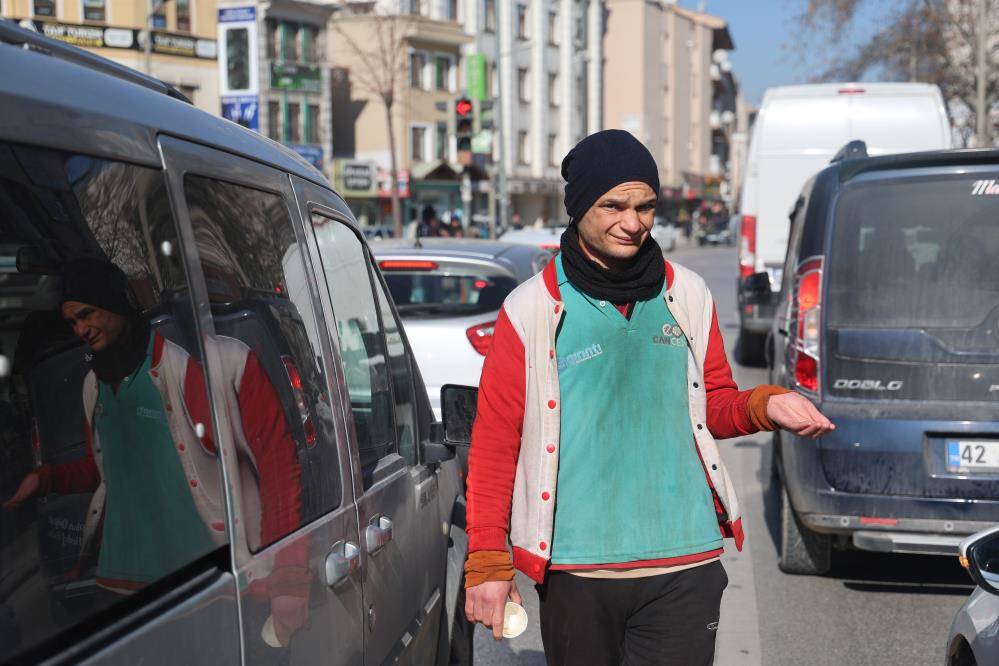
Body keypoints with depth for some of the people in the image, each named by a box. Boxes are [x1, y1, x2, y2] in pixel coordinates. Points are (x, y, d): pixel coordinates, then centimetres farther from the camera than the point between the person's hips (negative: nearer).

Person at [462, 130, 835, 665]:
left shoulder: (687, 295, 8)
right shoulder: (532, 309, -2)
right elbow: (494, 443, -1)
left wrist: (763, 405, -5)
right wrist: (487, 561, -5)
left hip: (685, 566, 2)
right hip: (574, 572, -1)